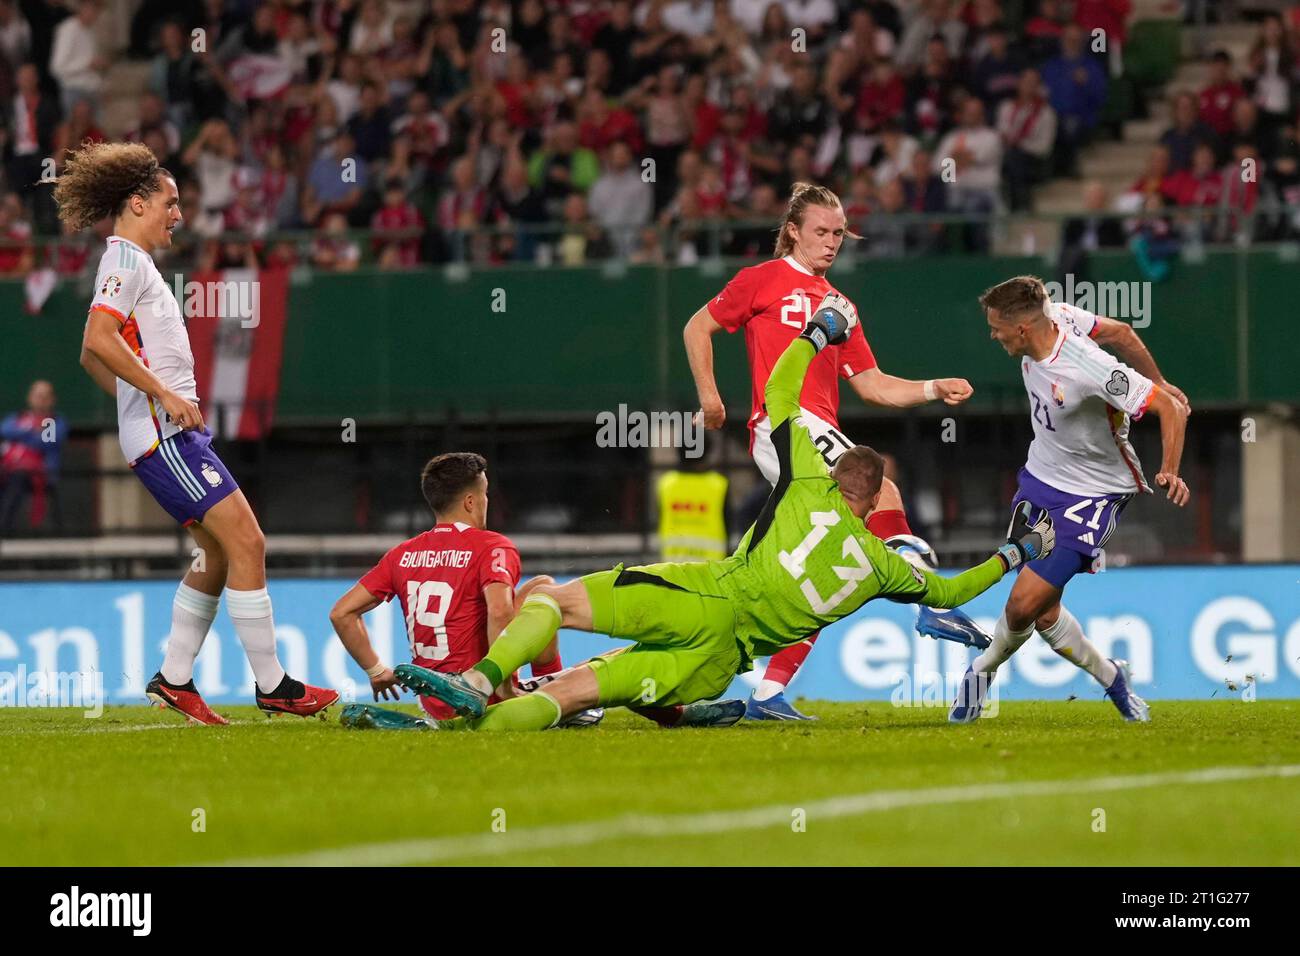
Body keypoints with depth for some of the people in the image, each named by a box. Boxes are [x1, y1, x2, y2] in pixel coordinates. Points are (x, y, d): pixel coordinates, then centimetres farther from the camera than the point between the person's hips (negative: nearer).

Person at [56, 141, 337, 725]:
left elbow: (91, 359, 30)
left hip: (175, 432, 11)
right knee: (246, 543, -12)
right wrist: (165, 395, -23)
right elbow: (98, 340, -24)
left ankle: (174, 679, 15)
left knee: (222, 552, 11)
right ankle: (272, 687, -10)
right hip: (164, 435, -11)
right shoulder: (126, 260, -10)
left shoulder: (132, 261, 22)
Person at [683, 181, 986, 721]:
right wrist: (708, 394, 1)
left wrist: (934, 389, 7)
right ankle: (931, 605, -35)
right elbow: (698, 327, 11)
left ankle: (769, 693, 3)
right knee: (881, 490, -25)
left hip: (821, 430, 7)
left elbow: (871, 384, 20)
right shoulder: (765, 280, 6)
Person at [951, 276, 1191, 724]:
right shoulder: (1054, 315, -11)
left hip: (1090, 496, -8)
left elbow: (1171, 407, -27)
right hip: (1039, 479, 8)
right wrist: (1158, 382, 16)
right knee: (1044, 615, 6)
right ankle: (1110, 677, 29)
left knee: (1025, 605, -13)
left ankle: (984, 669, 17)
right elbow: (1119, 332, 5)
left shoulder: (1091, 371, -33)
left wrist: (1169, 470, -37)